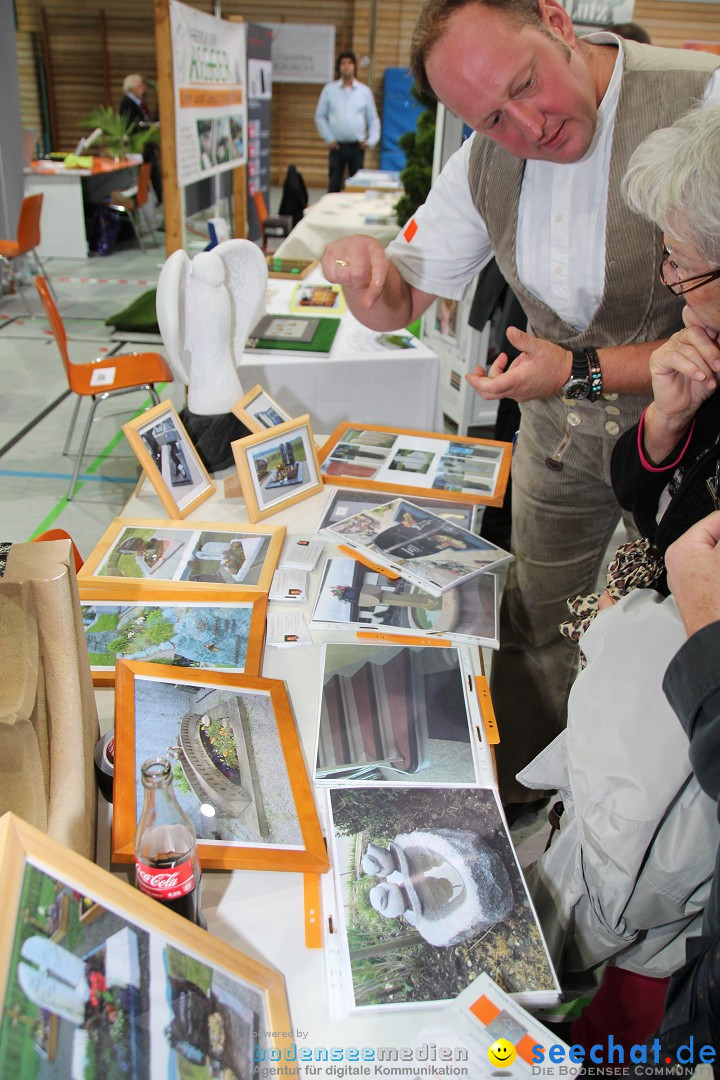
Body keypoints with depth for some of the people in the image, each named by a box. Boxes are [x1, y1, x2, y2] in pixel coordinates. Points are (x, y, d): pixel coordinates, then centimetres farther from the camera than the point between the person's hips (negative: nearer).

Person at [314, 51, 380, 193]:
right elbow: (320, 116, 7)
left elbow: (373, 119, 10)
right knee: (334, 184, -1)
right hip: (337, 146, 0)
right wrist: (329, 138, -2)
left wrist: (371, 140, -3)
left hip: (357, 146, 1)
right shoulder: (329, 89, 5)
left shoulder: (365, 91, 7)